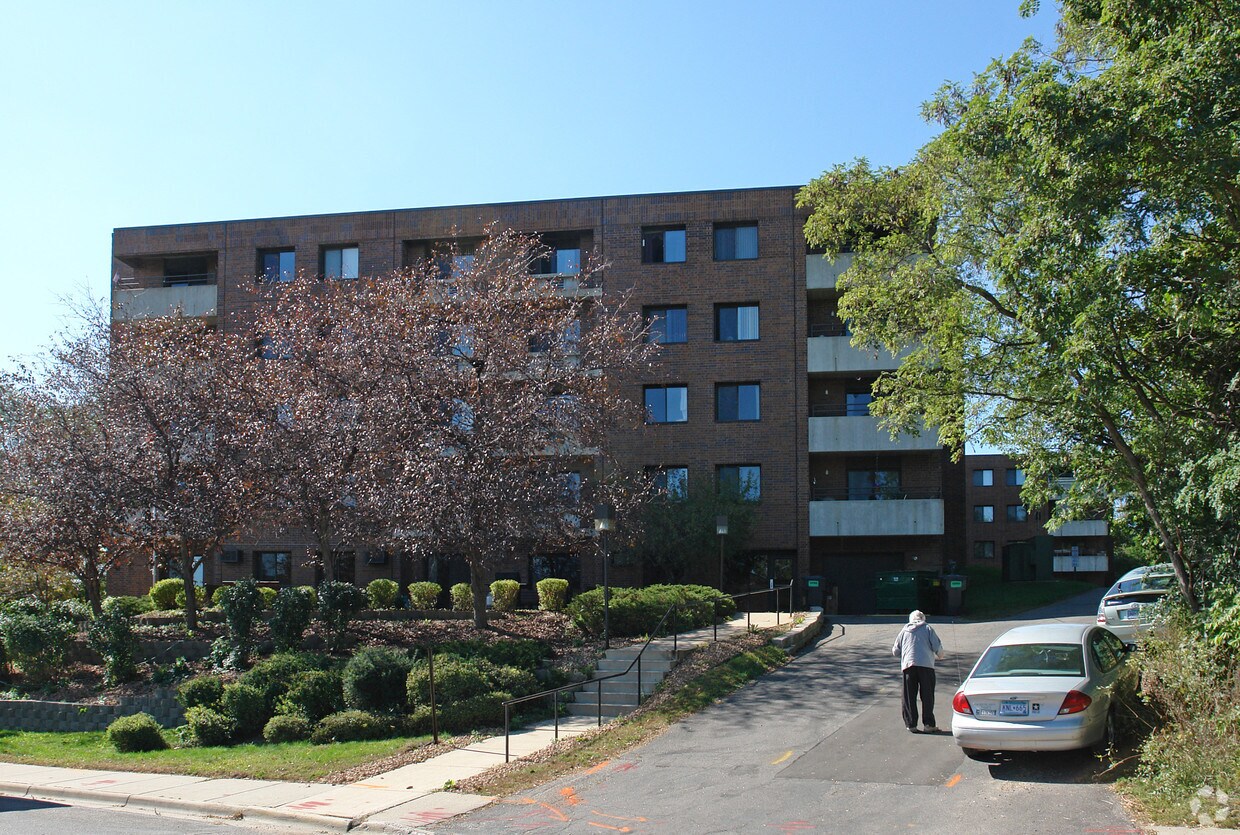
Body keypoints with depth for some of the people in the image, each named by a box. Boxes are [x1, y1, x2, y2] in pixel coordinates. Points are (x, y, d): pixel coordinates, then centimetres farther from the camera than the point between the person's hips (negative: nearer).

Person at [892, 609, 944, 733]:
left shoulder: (904, 631, 17)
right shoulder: (927, 628, 10)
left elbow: (895, 651, 17)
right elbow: (937, 646, 1)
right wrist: (940, 656, 22)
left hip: (908, 665, 2)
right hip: (926, 665, -2)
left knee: (909, 696, 6)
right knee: (927, 695, 3)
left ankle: (911, 724, 5)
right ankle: (928, 724, 0)